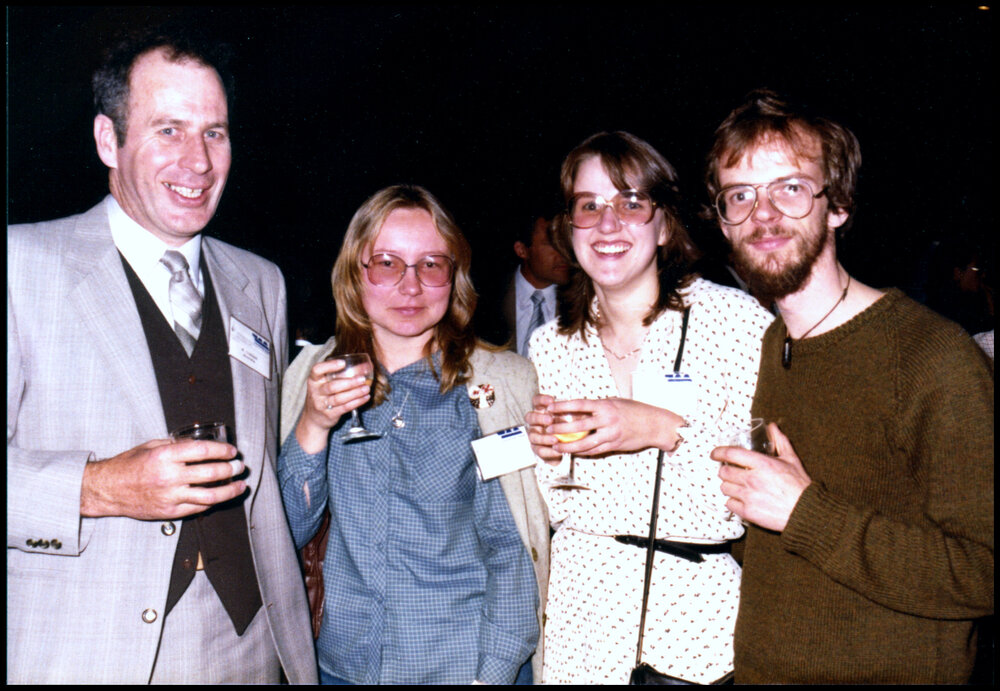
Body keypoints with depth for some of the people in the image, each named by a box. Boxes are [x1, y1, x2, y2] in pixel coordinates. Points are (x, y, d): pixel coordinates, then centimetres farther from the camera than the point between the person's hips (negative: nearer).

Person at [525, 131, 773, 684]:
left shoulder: (738, 319, -10)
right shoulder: (550, 345, 2)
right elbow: (558, 509, 10)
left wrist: (668, 430, -24)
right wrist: (543, 450, -10)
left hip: (697, 616, -3)